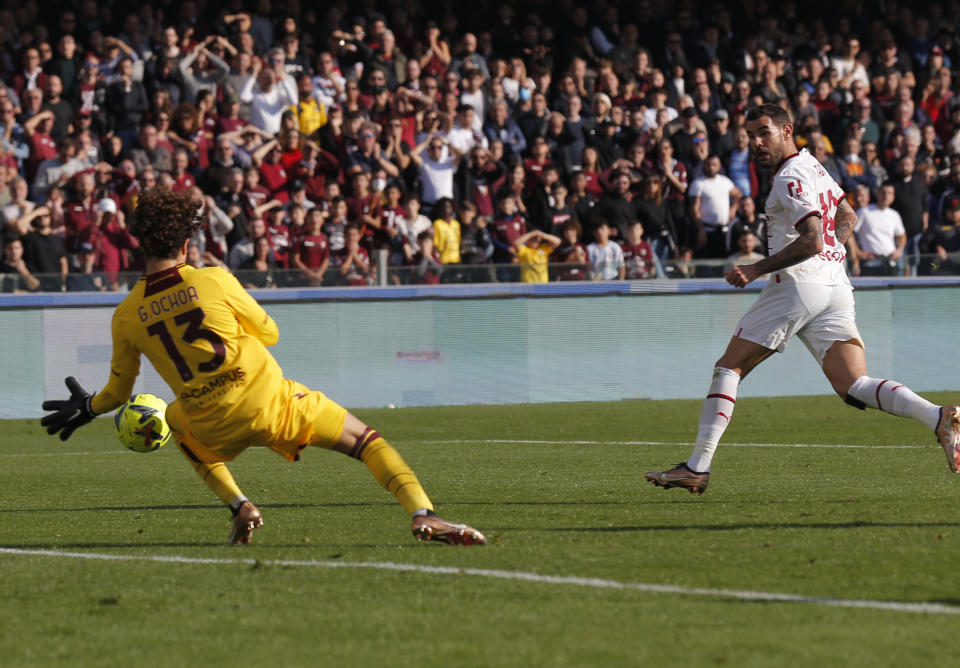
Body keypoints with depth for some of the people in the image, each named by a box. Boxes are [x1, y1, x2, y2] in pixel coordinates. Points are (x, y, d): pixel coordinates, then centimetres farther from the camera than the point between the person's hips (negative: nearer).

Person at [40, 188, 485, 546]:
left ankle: (239, 507, 18)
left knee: (177, 422, 38)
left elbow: (118, 391, 13)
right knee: (365, 440, 6)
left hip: (212, 428, 3)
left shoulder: (126, 317, 1)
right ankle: (423, 515, -15)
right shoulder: (214, 280, -6)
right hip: (270, 402, -3)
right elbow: (269, 333, 7)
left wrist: (87, 409, 35)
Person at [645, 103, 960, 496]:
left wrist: (757, 269, -17)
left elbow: (812, 241, -20)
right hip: (836, 285, 8)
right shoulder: (813, 166, 20)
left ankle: (697, 467, -1)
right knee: (853, 387, -4)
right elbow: (847, 219, 32)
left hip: (798, 284, -8)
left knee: (728, 368, 3)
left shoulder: (790, 179, -10)